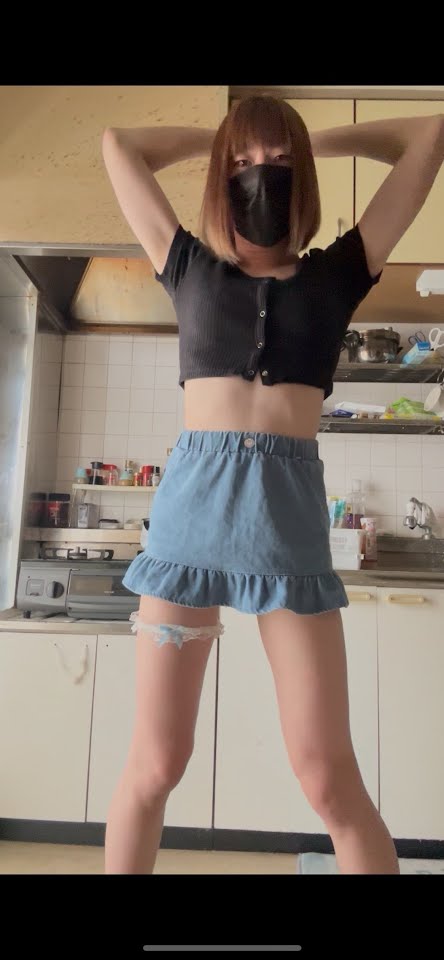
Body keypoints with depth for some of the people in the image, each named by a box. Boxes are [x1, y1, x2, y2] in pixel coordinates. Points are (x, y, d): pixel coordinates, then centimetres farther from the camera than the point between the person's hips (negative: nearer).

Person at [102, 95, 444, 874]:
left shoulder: (335, 273, 16)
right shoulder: (190, 267, 17)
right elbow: (118, 146, 31)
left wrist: (317, 141, 31)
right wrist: (222, 139, 34)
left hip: (290, 505, 0)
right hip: (192, 497, 1)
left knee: (327, 774, 1)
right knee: (156, 761, 6)